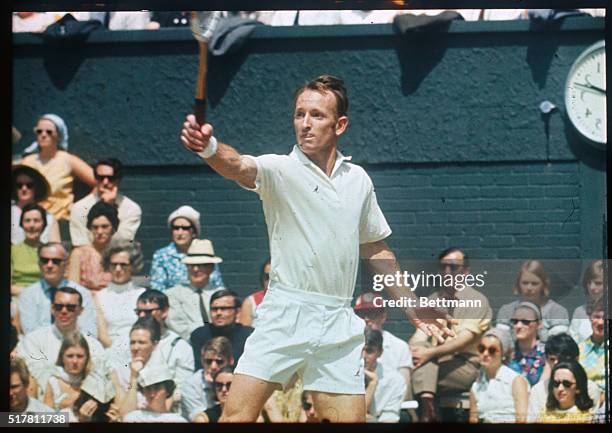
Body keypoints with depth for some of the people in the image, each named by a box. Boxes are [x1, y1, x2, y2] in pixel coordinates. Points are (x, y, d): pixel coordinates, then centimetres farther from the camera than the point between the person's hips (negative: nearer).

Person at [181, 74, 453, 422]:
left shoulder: (358, 180, 11)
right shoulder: (281, 170, -3)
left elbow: (375, 249, 23)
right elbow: (239, 167, -26)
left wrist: (414, 309, 26)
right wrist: (209, 147, -49)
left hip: (339, 325, 4)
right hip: (285, 315, -4)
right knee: (237, 415, -14)